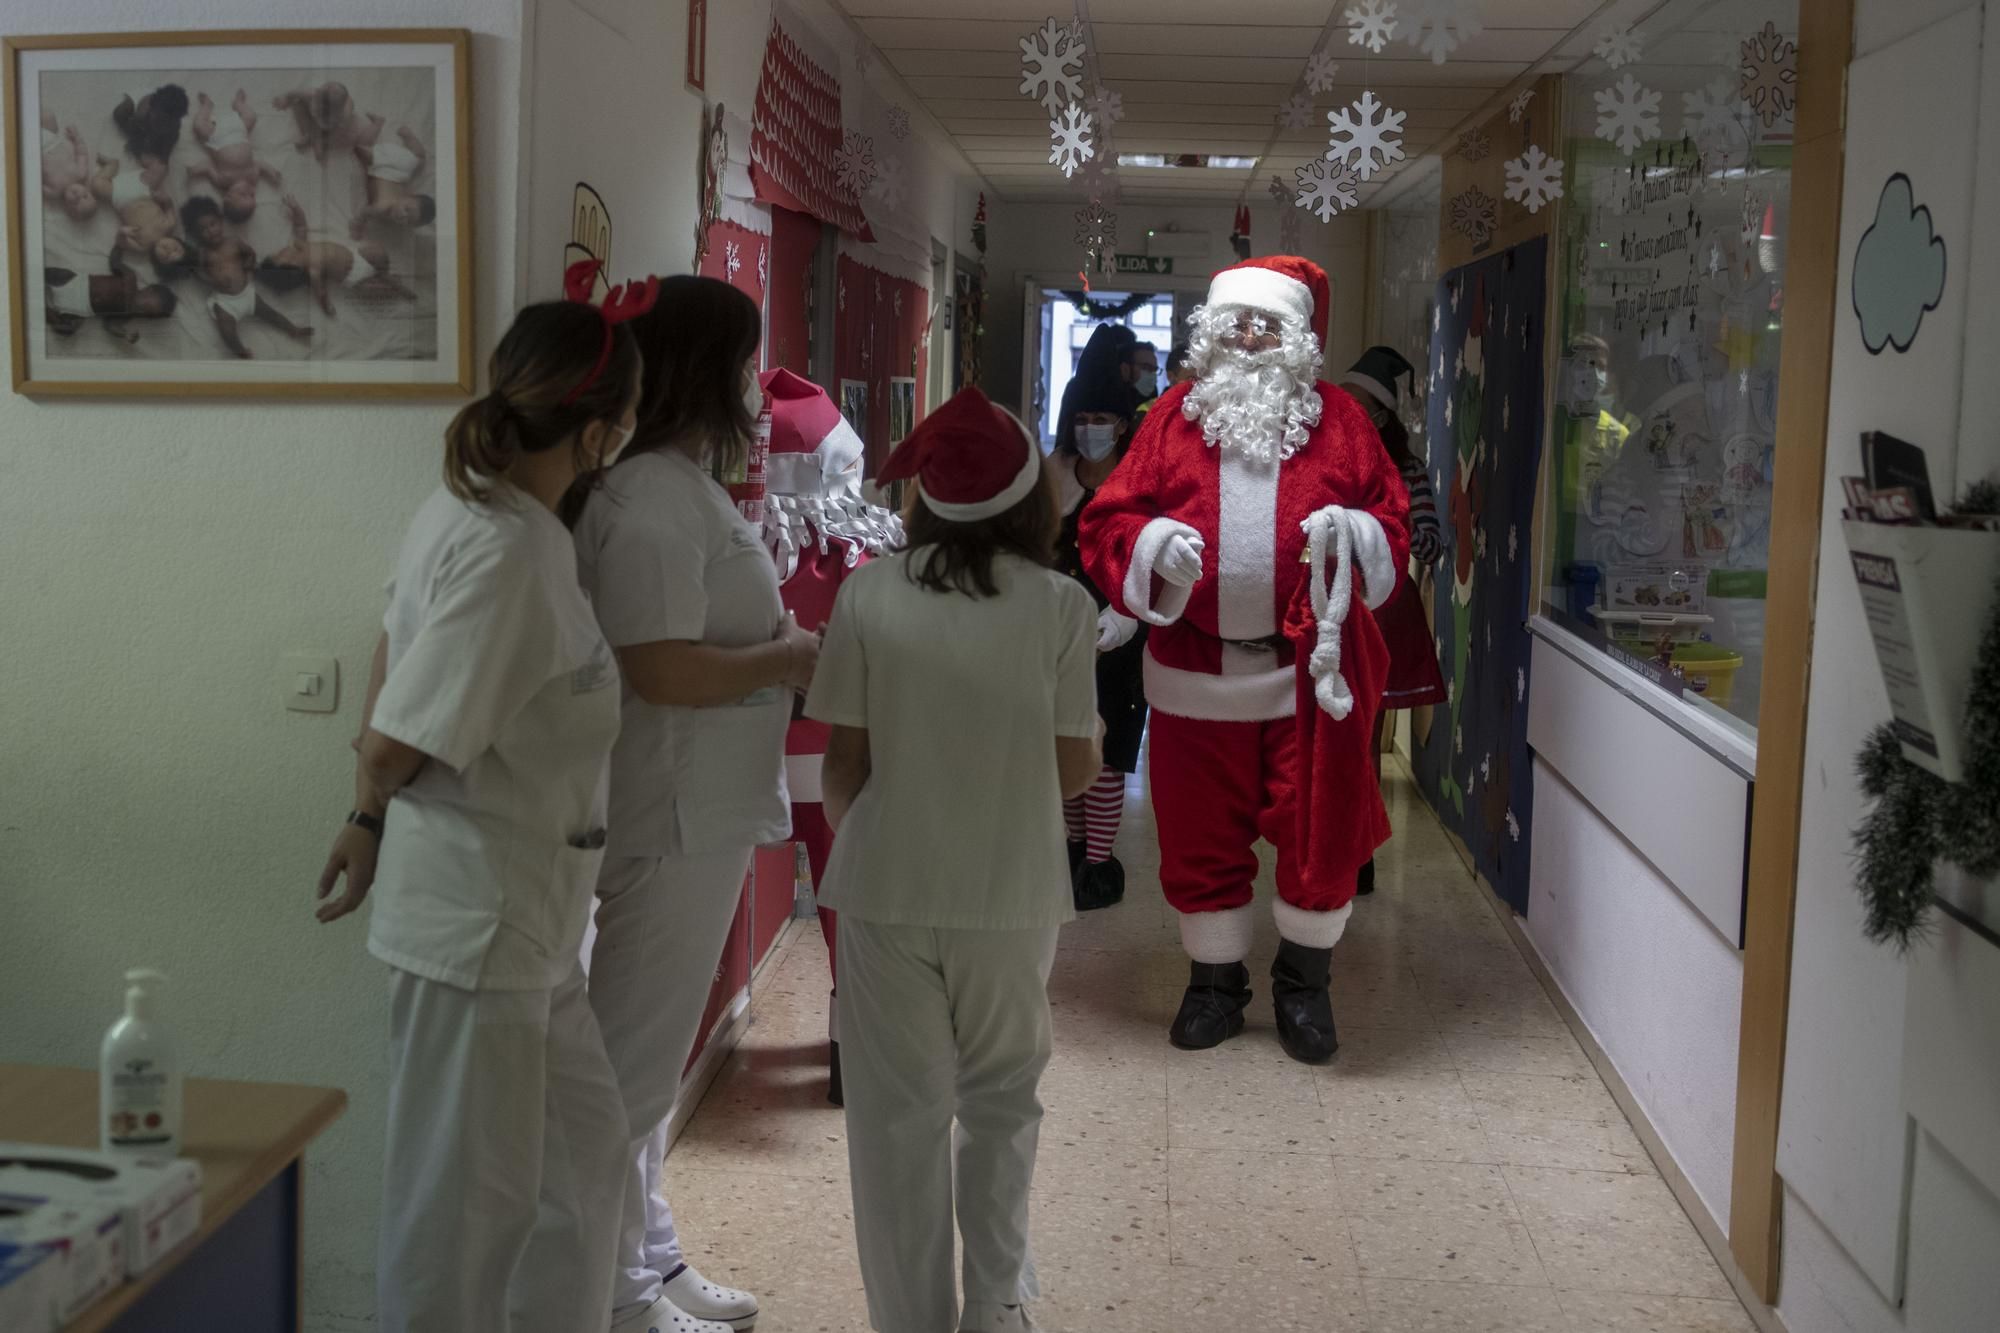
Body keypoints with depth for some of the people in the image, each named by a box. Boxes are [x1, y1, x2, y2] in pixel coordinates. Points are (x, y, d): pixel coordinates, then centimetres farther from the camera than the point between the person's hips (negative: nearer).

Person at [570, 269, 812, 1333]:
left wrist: (782, 640, 4)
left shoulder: (686, 486, 11)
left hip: (707, 812, 10)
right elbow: (663, 671, -25)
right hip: (671, 817, -10)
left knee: (651, 1050, 20)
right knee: (638, 1058, 3)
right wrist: (791, 657, -13)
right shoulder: (648, 500, -20)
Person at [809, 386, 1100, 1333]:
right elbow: (1075, 769, -2)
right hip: (1011, 894, 1)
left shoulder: (868, 595, -6)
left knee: (899, 1114, 12)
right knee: (1000, 1103, 21)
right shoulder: (1061, 604, -7)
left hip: (887, 890, 0)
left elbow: (845, 760, -3)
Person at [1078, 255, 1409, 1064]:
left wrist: (1355, 532, -14)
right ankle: (1215, 982, 29)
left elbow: (1393, 519, 8)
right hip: (1195, 674, 1)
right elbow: (1105, 523, 3)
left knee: (1322, 831, 3)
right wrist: (1152, 542, -18)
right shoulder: (1175, 417, 5)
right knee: (1201, 836, 10)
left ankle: (1304, 983, 25)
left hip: (1311, 670, 0)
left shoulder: (1338, 419, 5)